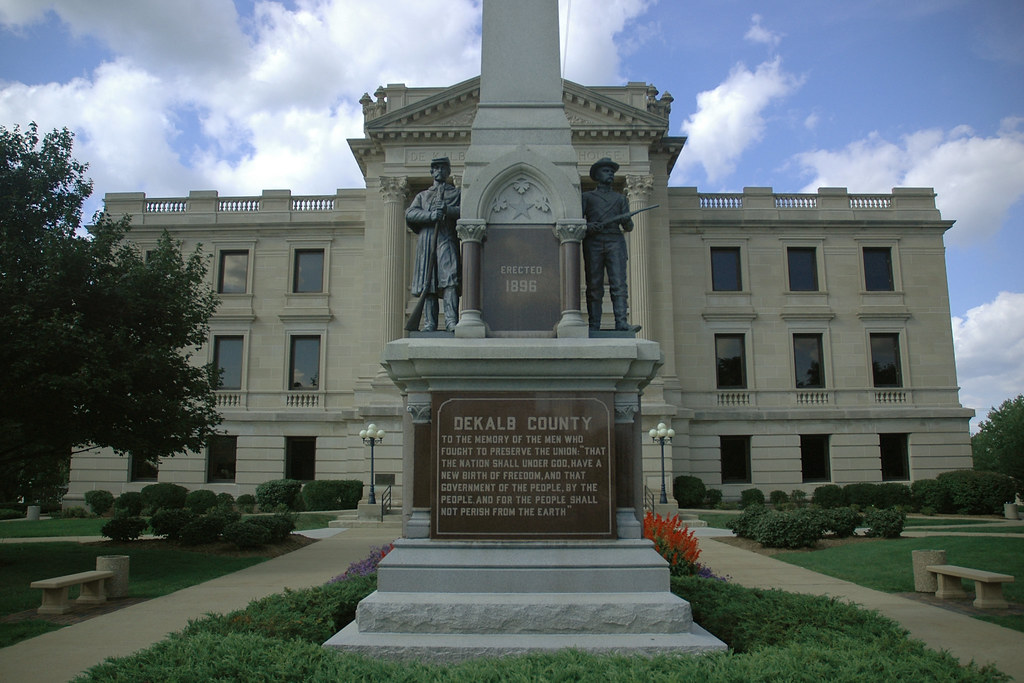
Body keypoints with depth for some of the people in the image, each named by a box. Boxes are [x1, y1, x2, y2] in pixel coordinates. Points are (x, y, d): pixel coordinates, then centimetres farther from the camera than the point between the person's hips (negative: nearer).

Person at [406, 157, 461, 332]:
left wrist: (447, 209, -14)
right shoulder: (422, 195, 26)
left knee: (449, 279, -18)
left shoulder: (456, 193, 22)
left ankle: (451, 320, -25)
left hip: (447, 240, -2)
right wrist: (430, 215, -9)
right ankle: (429, 322, -4)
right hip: (425, 241, 2)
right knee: (427, 282, -4)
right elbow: (410, 214, 9)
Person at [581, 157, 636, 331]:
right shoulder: (587, 197, 20)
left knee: (619, 283, -14)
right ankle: (593, 326, -8)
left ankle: (622, 323, -23)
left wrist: (626, 221, -7)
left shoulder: (620, 199, 25)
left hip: (615, 241, 1)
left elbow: (629, 227, 16)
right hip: (593, 242, -1)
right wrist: (588, 227, -11)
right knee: (594, 286, -6)